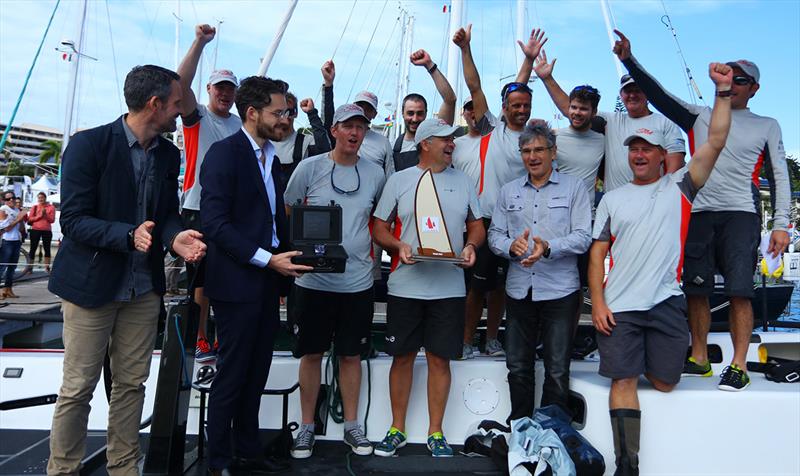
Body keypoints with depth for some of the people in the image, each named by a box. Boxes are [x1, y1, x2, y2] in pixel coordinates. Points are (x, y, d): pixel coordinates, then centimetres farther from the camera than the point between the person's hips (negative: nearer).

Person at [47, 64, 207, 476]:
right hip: (91, 284, -5)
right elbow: (72, 221, -14)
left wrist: (174, 236, -13)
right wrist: (128, 236, -30)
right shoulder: (89, 144, -12)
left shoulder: (169, 154, 5)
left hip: (144, 287, 5)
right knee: (78, 387, 4)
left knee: (131, 384, 13)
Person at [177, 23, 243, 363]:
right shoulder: (197, 116, 1)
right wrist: (200, 42, -24)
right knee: (200, 279, 4)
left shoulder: (242, 125, 13)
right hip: (198, 210, -4)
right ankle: (201, 340, 15)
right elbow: (182, 82, -17)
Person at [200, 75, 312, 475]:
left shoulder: (271, 158, 15)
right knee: (231, 377, 3)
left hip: (267, 282, 8)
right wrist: (267, 259, -22)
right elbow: (214, 222, -18)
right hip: (237, 282, -8)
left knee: (255, 375, 15)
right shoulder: (224, 152, -10)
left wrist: (286, 257, 5)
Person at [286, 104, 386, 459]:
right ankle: (307, 426, 24)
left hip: (357, 280, 2)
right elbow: (288, 214, 5)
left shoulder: (376, 174, 5)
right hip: (313, 279, -1)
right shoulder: (309, 167, -2)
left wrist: (371, 251, 5)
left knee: (351, 354, 11)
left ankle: (351, 426, 26)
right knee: (312, 353, 8)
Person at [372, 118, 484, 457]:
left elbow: (476, 225, 15)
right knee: (402, 356, 7)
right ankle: (397, 430, 22)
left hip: (449, 287, 1)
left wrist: (471, 245, -6)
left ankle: (435, 433, 19)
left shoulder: (463, 181, 11)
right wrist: (399, 246, -14)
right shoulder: (399, 180, 5)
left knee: (440, 359, 5)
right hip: (405, 286, -1)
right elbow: (379, 227, 5)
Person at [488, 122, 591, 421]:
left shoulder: (574, 187, 3)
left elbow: (583, 237, -6)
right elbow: (494, 235, 9)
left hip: (560, 291, -3)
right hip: (519, 290, 3)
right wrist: (511, 246, -13)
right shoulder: (508, 192, 13)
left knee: (557, 370, 4)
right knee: (518, 366, 12)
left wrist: (548, 247, -23)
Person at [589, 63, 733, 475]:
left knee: (664, 382, 11)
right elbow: (597, 253, 7)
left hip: (666, 303, 0)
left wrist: (723, 92, -10)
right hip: (618, 306, 0)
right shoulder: (612, 199, 10)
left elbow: (715, 142, -5)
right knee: (623, 381, -3)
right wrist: (597, 301, -2)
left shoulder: (679, 187, 6)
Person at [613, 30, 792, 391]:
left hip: (741, 214, -2)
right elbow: (658, 95, 9)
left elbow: (779, 176, 8)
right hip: (699, 212, 2)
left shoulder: (767, 126, 13)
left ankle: (739, 365, -3)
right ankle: (699, 359, 15)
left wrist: (781, 223, -1)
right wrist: (629, 61, -1)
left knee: (739, 290, -10)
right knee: (696, 290, 4)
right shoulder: (700, 117, 16)